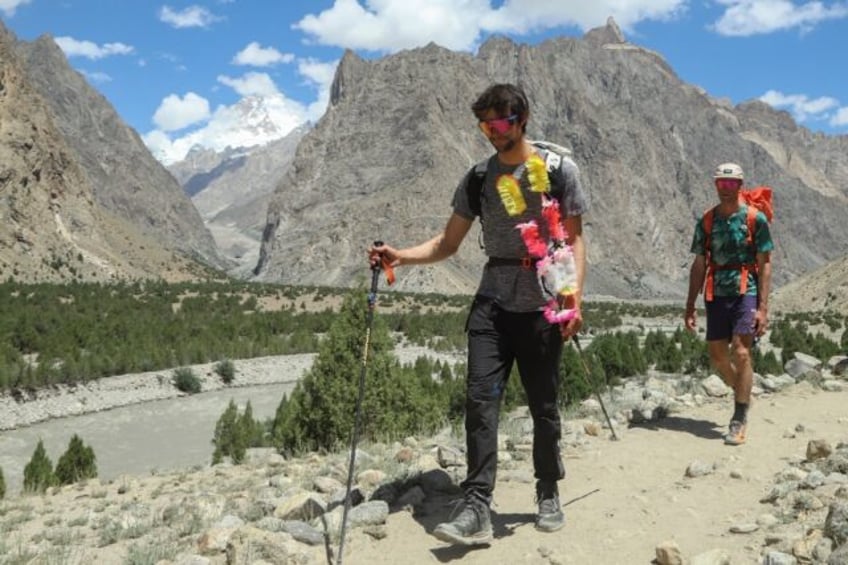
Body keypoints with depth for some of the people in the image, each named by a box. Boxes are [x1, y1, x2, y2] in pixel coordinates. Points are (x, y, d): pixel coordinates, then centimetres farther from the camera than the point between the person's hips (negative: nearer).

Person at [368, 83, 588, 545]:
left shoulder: (559, 170, 1)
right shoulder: (478, 177, 10)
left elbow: (575, 239, 0)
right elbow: (448, 243, 11)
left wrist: (574, 297, -13)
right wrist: (400, 256, -5)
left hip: (542, 305, -2)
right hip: (492, 302, 3)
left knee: (543, 406, 7)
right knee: (480, 399, -9)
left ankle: (548, 496, 26)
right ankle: (476, 510, -7)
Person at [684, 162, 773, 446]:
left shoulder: (755, 219, -2)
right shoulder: (706, 222, 8)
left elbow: (765, 265, -3)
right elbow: (699, 266, 11)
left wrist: (763, 308, -11)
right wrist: (690, 307, 8)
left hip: (746, 293, -4)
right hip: (717, 295, 4)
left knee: (741, 353, -13)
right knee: (717, 356, 8)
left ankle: (739, 420, -4)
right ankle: (743, 396, 34)